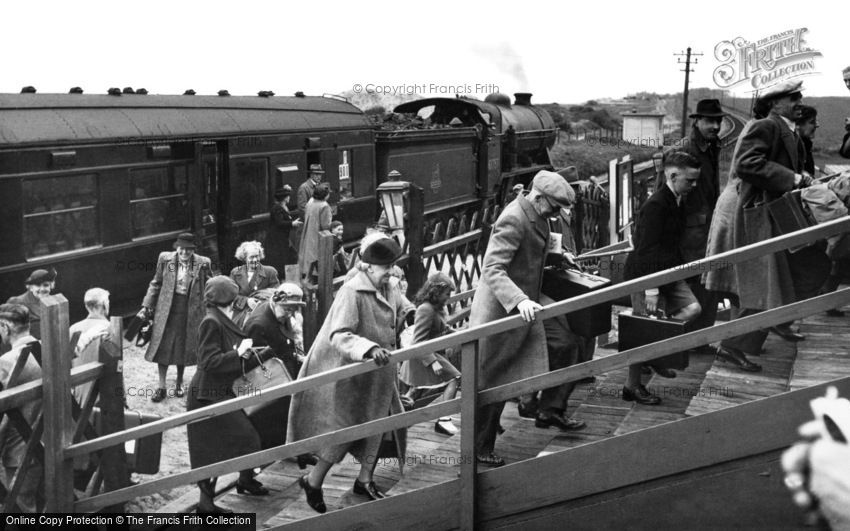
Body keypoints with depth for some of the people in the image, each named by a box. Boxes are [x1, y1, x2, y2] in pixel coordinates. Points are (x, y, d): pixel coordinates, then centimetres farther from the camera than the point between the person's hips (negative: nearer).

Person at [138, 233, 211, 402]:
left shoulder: (202, 263, -7)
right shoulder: (165, 259, -3)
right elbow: (156, 284, 6)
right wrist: (146, 306, 3)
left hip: (190, 311, -1)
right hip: (166, 310, 1)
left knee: (183, 347, 11)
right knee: (163, 347, 2)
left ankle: (179, 382, 31)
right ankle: (161, 387, 11)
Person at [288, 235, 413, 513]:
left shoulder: (390, 288, 0)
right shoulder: (351, 293, -26)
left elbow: (402, 312, 22)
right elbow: (338, 336, -36)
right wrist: (369, 348, -49)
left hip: (378, 374, 8)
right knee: (344, 428, -2)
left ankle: (365, 479, 32)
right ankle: (313, 481, 17)